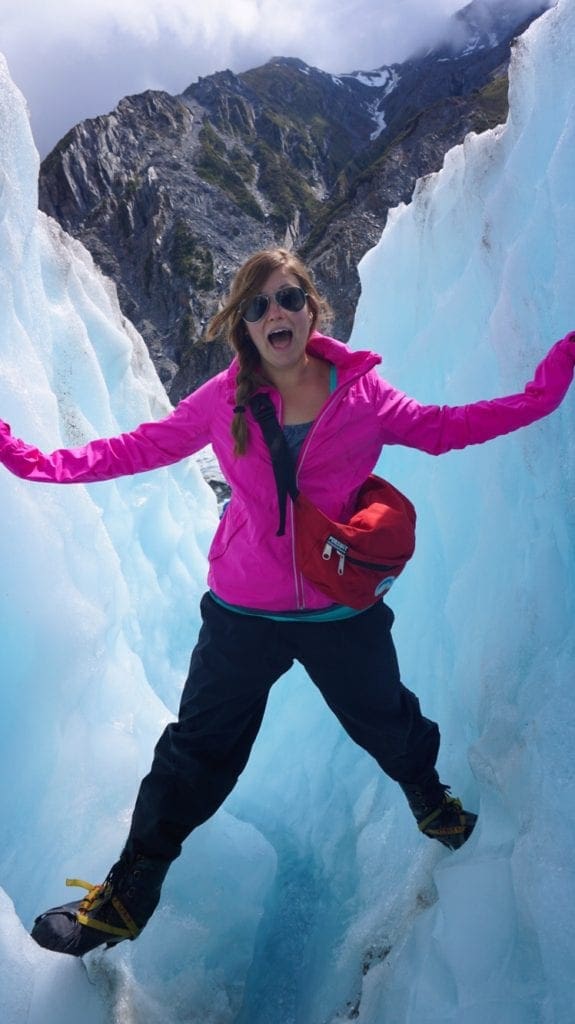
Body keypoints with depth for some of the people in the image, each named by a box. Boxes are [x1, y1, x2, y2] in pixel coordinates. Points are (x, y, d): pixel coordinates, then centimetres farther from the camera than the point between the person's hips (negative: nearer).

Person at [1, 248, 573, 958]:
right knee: (196, 752, 11)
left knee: (388, 726, 23)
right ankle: (128, 895, 32)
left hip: (343, 612, 1)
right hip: (243, 615, 0)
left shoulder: (360, 391, -7)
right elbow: (137, 448, -2)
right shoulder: (224, 400, -8)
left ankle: (429, 797, 60)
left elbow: (442, 427, 3)